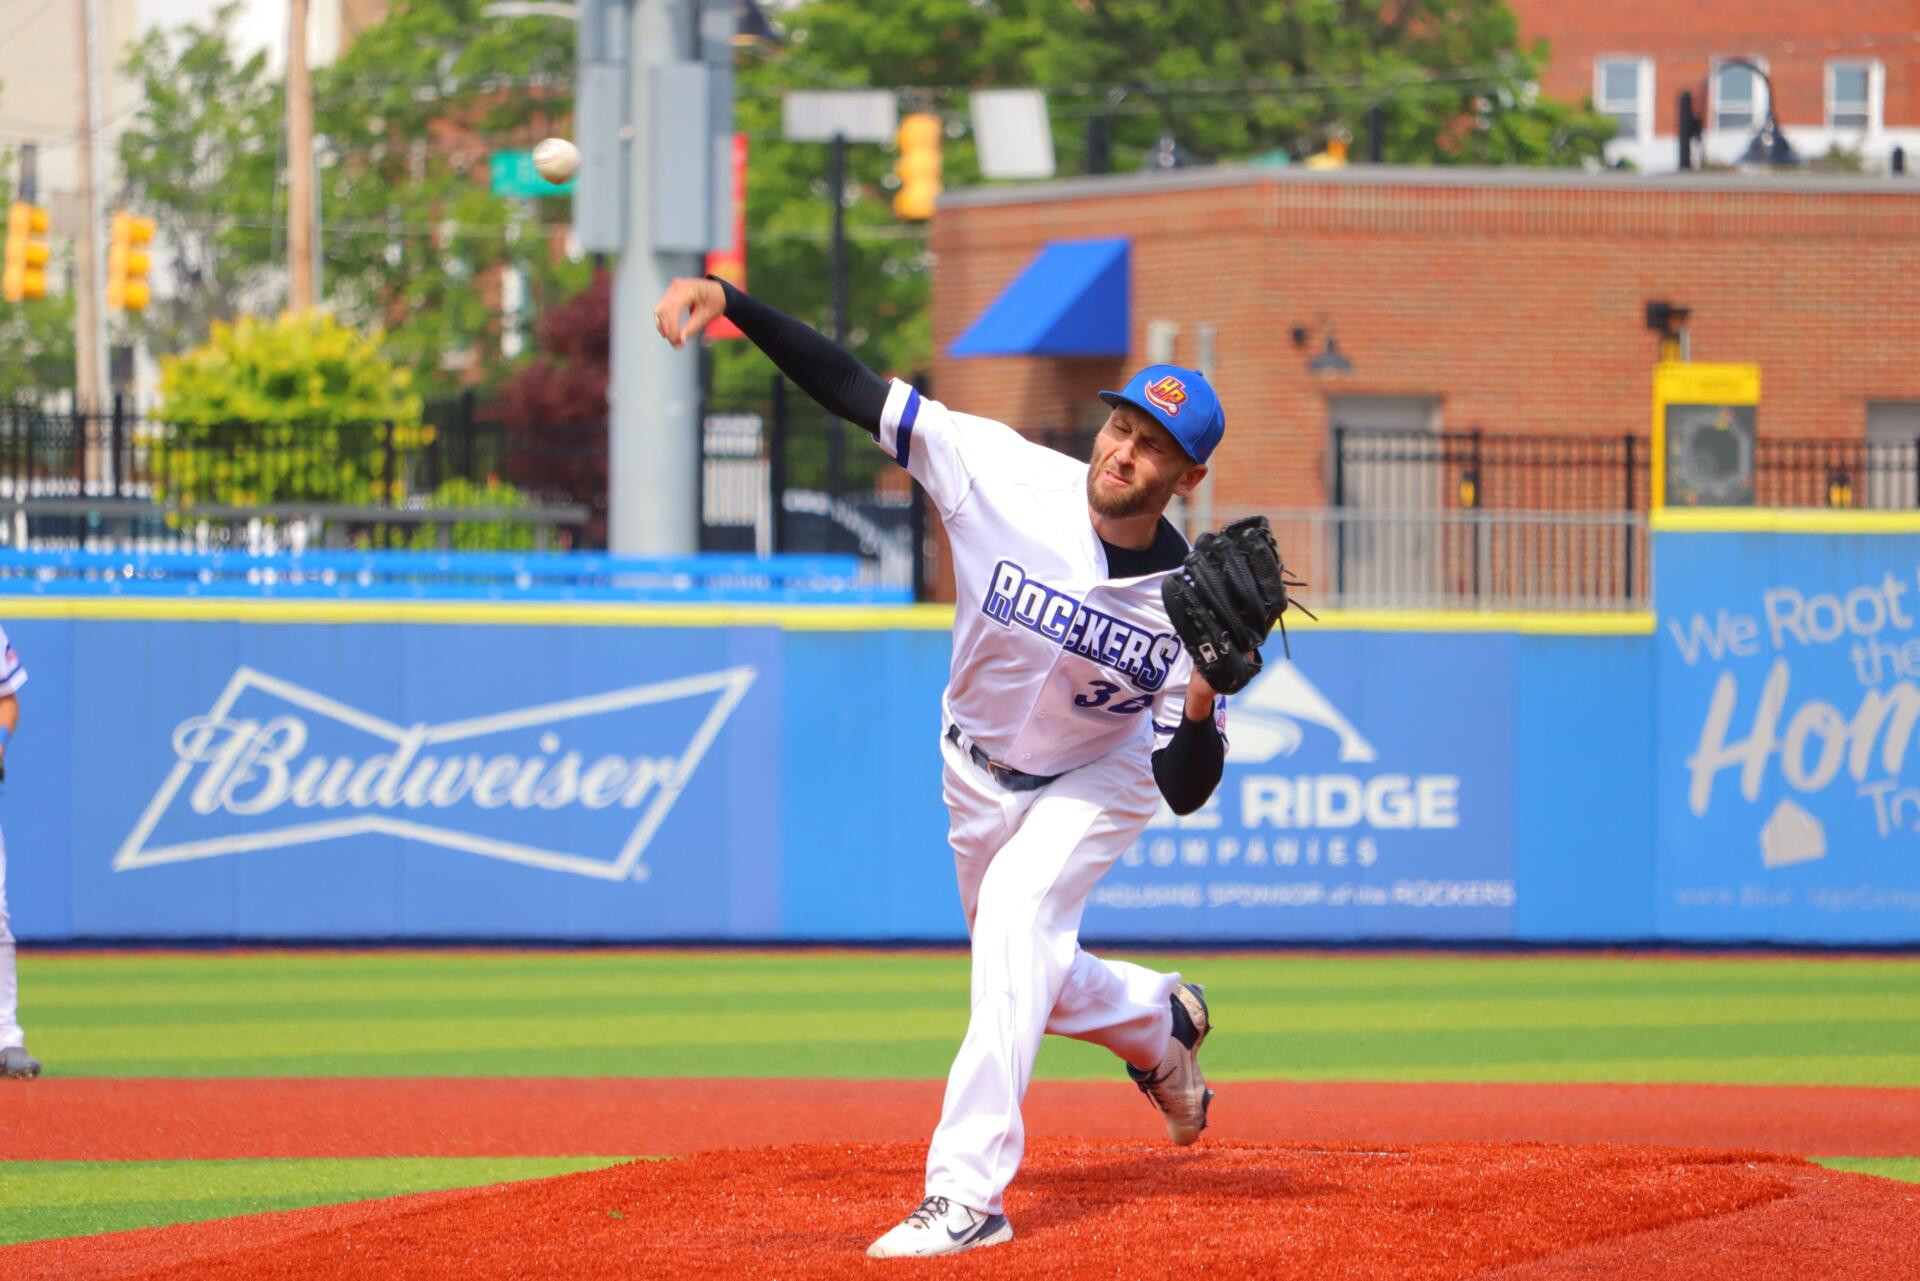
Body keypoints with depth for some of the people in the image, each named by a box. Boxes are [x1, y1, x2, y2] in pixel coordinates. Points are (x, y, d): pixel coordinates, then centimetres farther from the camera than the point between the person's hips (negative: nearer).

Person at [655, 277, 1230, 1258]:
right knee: (1025, 977, 17)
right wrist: (727, 301, -39)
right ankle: (1158, 1020, 51)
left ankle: (967, 1193, -32)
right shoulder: (1003, 476, -27)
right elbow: (852, 389, -29)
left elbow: (1185, 793, -23)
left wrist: (1202, 708, -45)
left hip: (1098, 780, -4)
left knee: (1014, 924, -29)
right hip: (980, 771, 4)